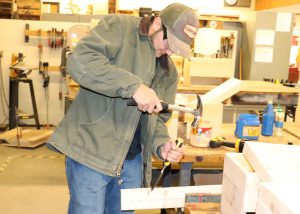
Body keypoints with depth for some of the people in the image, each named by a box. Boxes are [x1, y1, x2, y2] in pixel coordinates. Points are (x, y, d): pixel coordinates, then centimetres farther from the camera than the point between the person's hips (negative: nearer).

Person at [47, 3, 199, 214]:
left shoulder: (169, 72, 13)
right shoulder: (119, 26, -6)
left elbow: (157, 119, 15)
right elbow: (79, 61, -23)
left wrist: (161, 144, -6)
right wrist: (134, 86, -27)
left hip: (132, 161, 7)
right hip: (91, 151, -6)